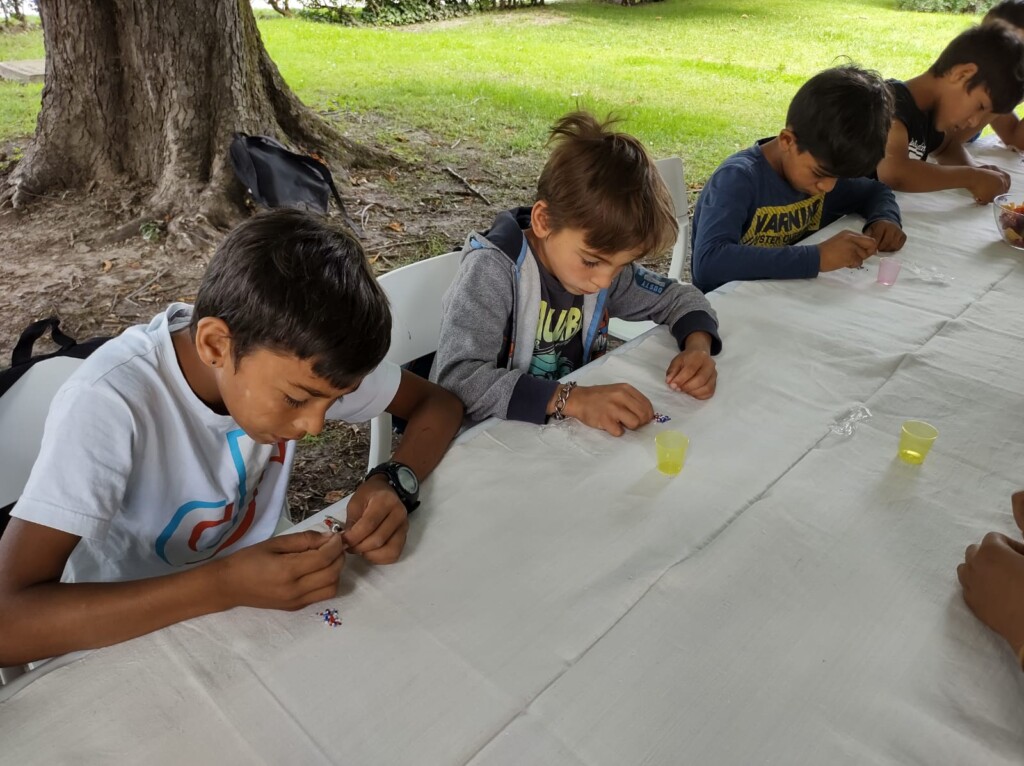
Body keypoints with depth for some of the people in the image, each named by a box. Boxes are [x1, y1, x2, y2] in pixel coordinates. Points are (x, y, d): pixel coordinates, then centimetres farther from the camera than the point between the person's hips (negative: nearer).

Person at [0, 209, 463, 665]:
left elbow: (438, 404, -7)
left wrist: (395, 482, -24)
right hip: (130, 639, -2)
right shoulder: (109, 403, -28)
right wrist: (224, 584, -37)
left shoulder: (294, 353, -17)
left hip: (255, 599, 3)